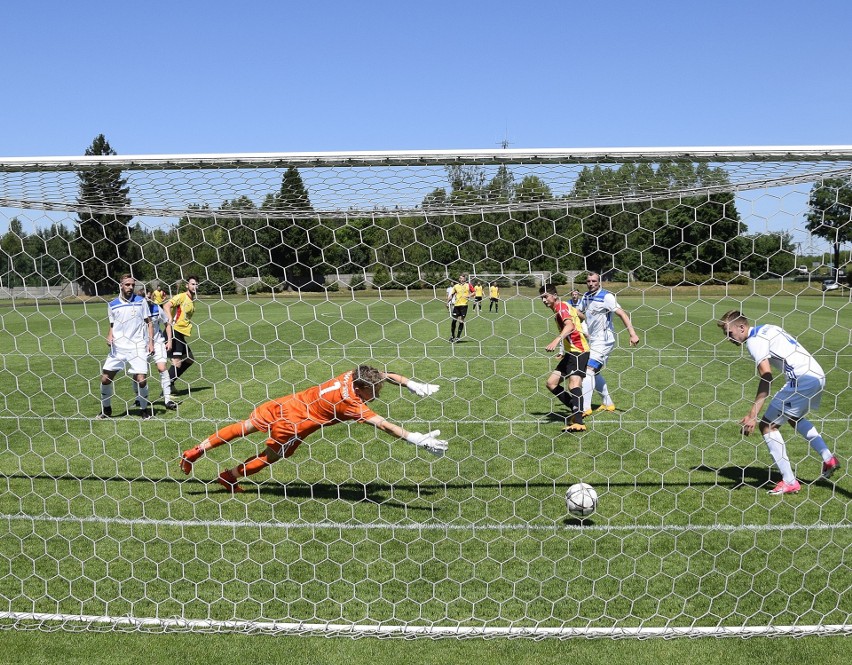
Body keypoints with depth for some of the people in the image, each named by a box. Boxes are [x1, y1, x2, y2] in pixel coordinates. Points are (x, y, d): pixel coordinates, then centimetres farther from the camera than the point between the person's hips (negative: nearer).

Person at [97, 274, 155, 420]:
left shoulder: (141, 301, 2)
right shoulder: (112, 304, 7)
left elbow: (149, 322, 5)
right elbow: (112, 325, 18)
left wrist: (151, 342, -4)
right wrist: (110, 336, -2)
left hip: (138, 347, -3)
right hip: (117, 347, 3)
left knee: (141, 379, -10)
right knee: (105, 378, 1)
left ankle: (144, 409, 12)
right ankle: (106, 408, 23)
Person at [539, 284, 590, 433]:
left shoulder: (561, 306, -9)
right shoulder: (559, 309, 19)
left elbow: (570, 325, -29)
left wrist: (557, 340, -43)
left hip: (578, 351, -10)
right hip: (571, 352, 10)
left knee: (574, 384, -23)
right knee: (551, 383, 8)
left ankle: (579, 422, -33)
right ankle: (576, 410, 16)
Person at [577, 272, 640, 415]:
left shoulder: (606, 296, -14)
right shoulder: (586, 296, 9)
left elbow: (622, 314, -20)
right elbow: (582, 316, 22)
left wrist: (632, 334, -27)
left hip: (604, 340, -8)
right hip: (593, 340, 8)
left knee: (589, 370, -17)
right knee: (594, 373, 14)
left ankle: (585, 407, -19)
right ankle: (608, 403, 27)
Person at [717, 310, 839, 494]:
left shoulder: (754, 340, -12)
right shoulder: (767, 328, 16)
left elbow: (766, 379, -21)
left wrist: (753, 415, -25)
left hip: (801, 379, -10)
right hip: (818, 375, 10)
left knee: (767, 425, -5)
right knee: (794, 418, 33)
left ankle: (789, 482, -3)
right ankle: (829, 459, 35)